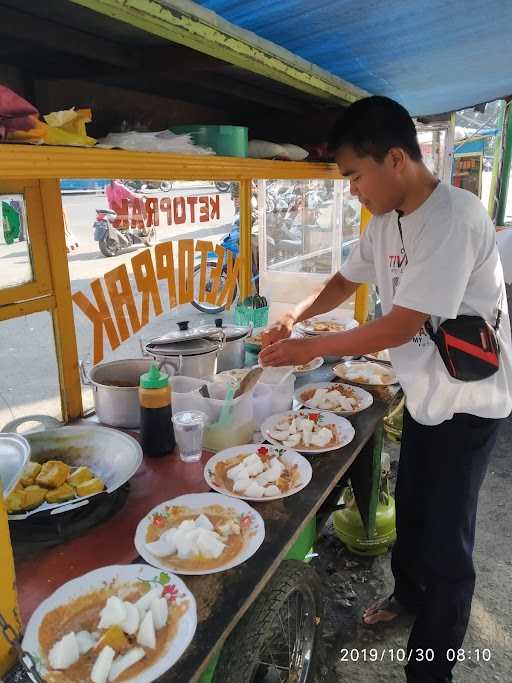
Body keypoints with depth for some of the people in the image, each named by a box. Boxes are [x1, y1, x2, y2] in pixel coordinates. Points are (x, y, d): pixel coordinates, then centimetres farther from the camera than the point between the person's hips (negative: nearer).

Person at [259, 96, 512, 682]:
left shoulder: (453, 217, -26)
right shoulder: (385, 222, 1)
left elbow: (399, 327, -28)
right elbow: (346, 281, 14)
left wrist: (310, 347, -19)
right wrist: (295, 315, -4)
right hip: (424, 391, 8)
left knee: (445, 542, 3)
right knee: (410, 509, 22)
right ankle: (408, 593, 48)